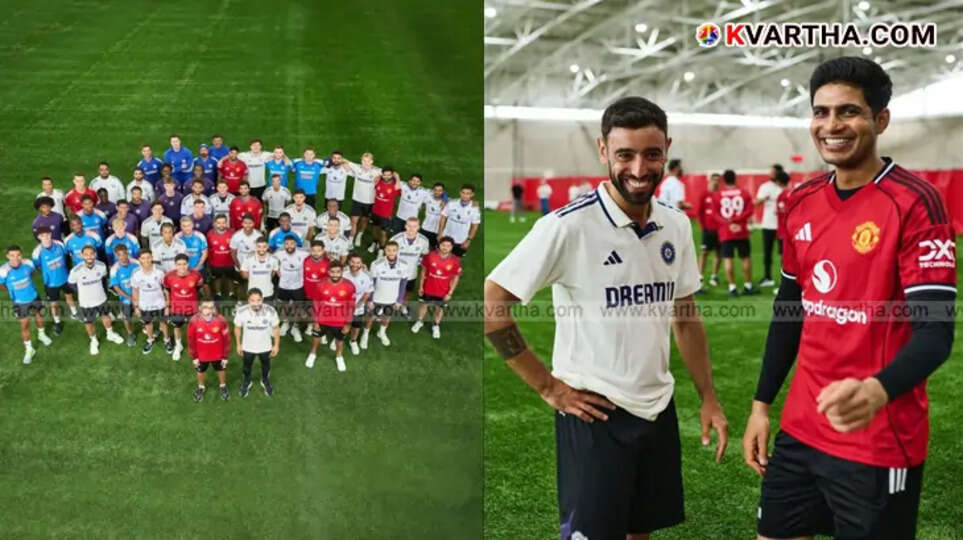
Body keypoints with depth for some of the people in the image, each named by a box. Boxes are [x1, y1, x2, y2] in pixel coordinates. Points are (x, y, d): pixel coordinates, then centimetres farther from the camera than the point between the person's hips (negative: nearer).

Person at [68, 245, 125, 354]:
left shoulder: (102, 266, -23)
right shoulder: (76, 271, -31)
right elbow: (71, 283, -10)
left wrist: (98, 289, 5)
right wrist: (84, 292, -3)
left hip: (101, 299, 2)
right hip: (86, 302, -2)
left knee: (105, 316, 27)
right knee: (88, 322, 19)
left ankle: (110, 334, 54)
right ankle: (94, 341, 46)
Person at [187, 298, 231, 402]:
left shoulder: (221, 320, -26)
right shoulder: (194, 321, -26)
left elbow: (226, 338, -13)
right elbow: (191, 340, -11)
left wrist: (225, 356, -6)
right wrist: (194, 356, -4)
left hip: (218, 354, 0)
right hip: (201, 355, 0)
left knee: (221, 369, 25)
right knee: (200, 371, 27)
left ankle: (222, 387, 54)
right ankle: (200, 388, 56)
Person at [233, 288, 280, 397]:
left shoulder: (270, 311, -31)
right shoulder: (241, 311, -31)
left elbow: (275, 329, -13)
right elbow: (237, 328, -11)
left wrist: (276, 345, -4)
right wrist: (239, 344, -1)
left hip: (265, 347, 0)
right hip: (247, 347, 0)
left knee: (266, 366, 29)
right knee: (247, 366, 28)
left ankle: (265, 381, 61)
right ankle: (246, 382, 60)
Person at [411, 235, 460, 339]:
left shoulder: (455, 261, -19)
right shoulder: (430, 256, -18)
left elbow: (456, 277, -8)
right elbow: (424, 271, -4)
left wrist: (450, 293, -7)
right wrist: (420, 286, -1)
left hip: (443, 292, 0)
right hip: (428, 289, 0)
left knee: (440, 308, 21)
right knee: (423, 304, 23)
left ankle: (436, 325, 46)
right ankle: (420, 321, 50)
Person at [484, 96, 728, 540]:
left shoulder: (677, 226, 2)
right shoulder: (568, 226, -17)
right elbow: (489, 307, -16)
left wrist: (708, 398, 10)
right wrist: (549, 387, -13)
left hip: (658, 411, 6)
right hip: (594, 415, -6)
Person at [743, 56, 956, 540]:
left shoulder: (916, 203, -14)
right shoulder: (802, 201, 6)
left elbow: (935, 330, -20)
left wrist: (877, 391, -39)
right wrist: (761, 404, 11)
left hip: (879, 442, -6)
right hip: (800, 429, 6)